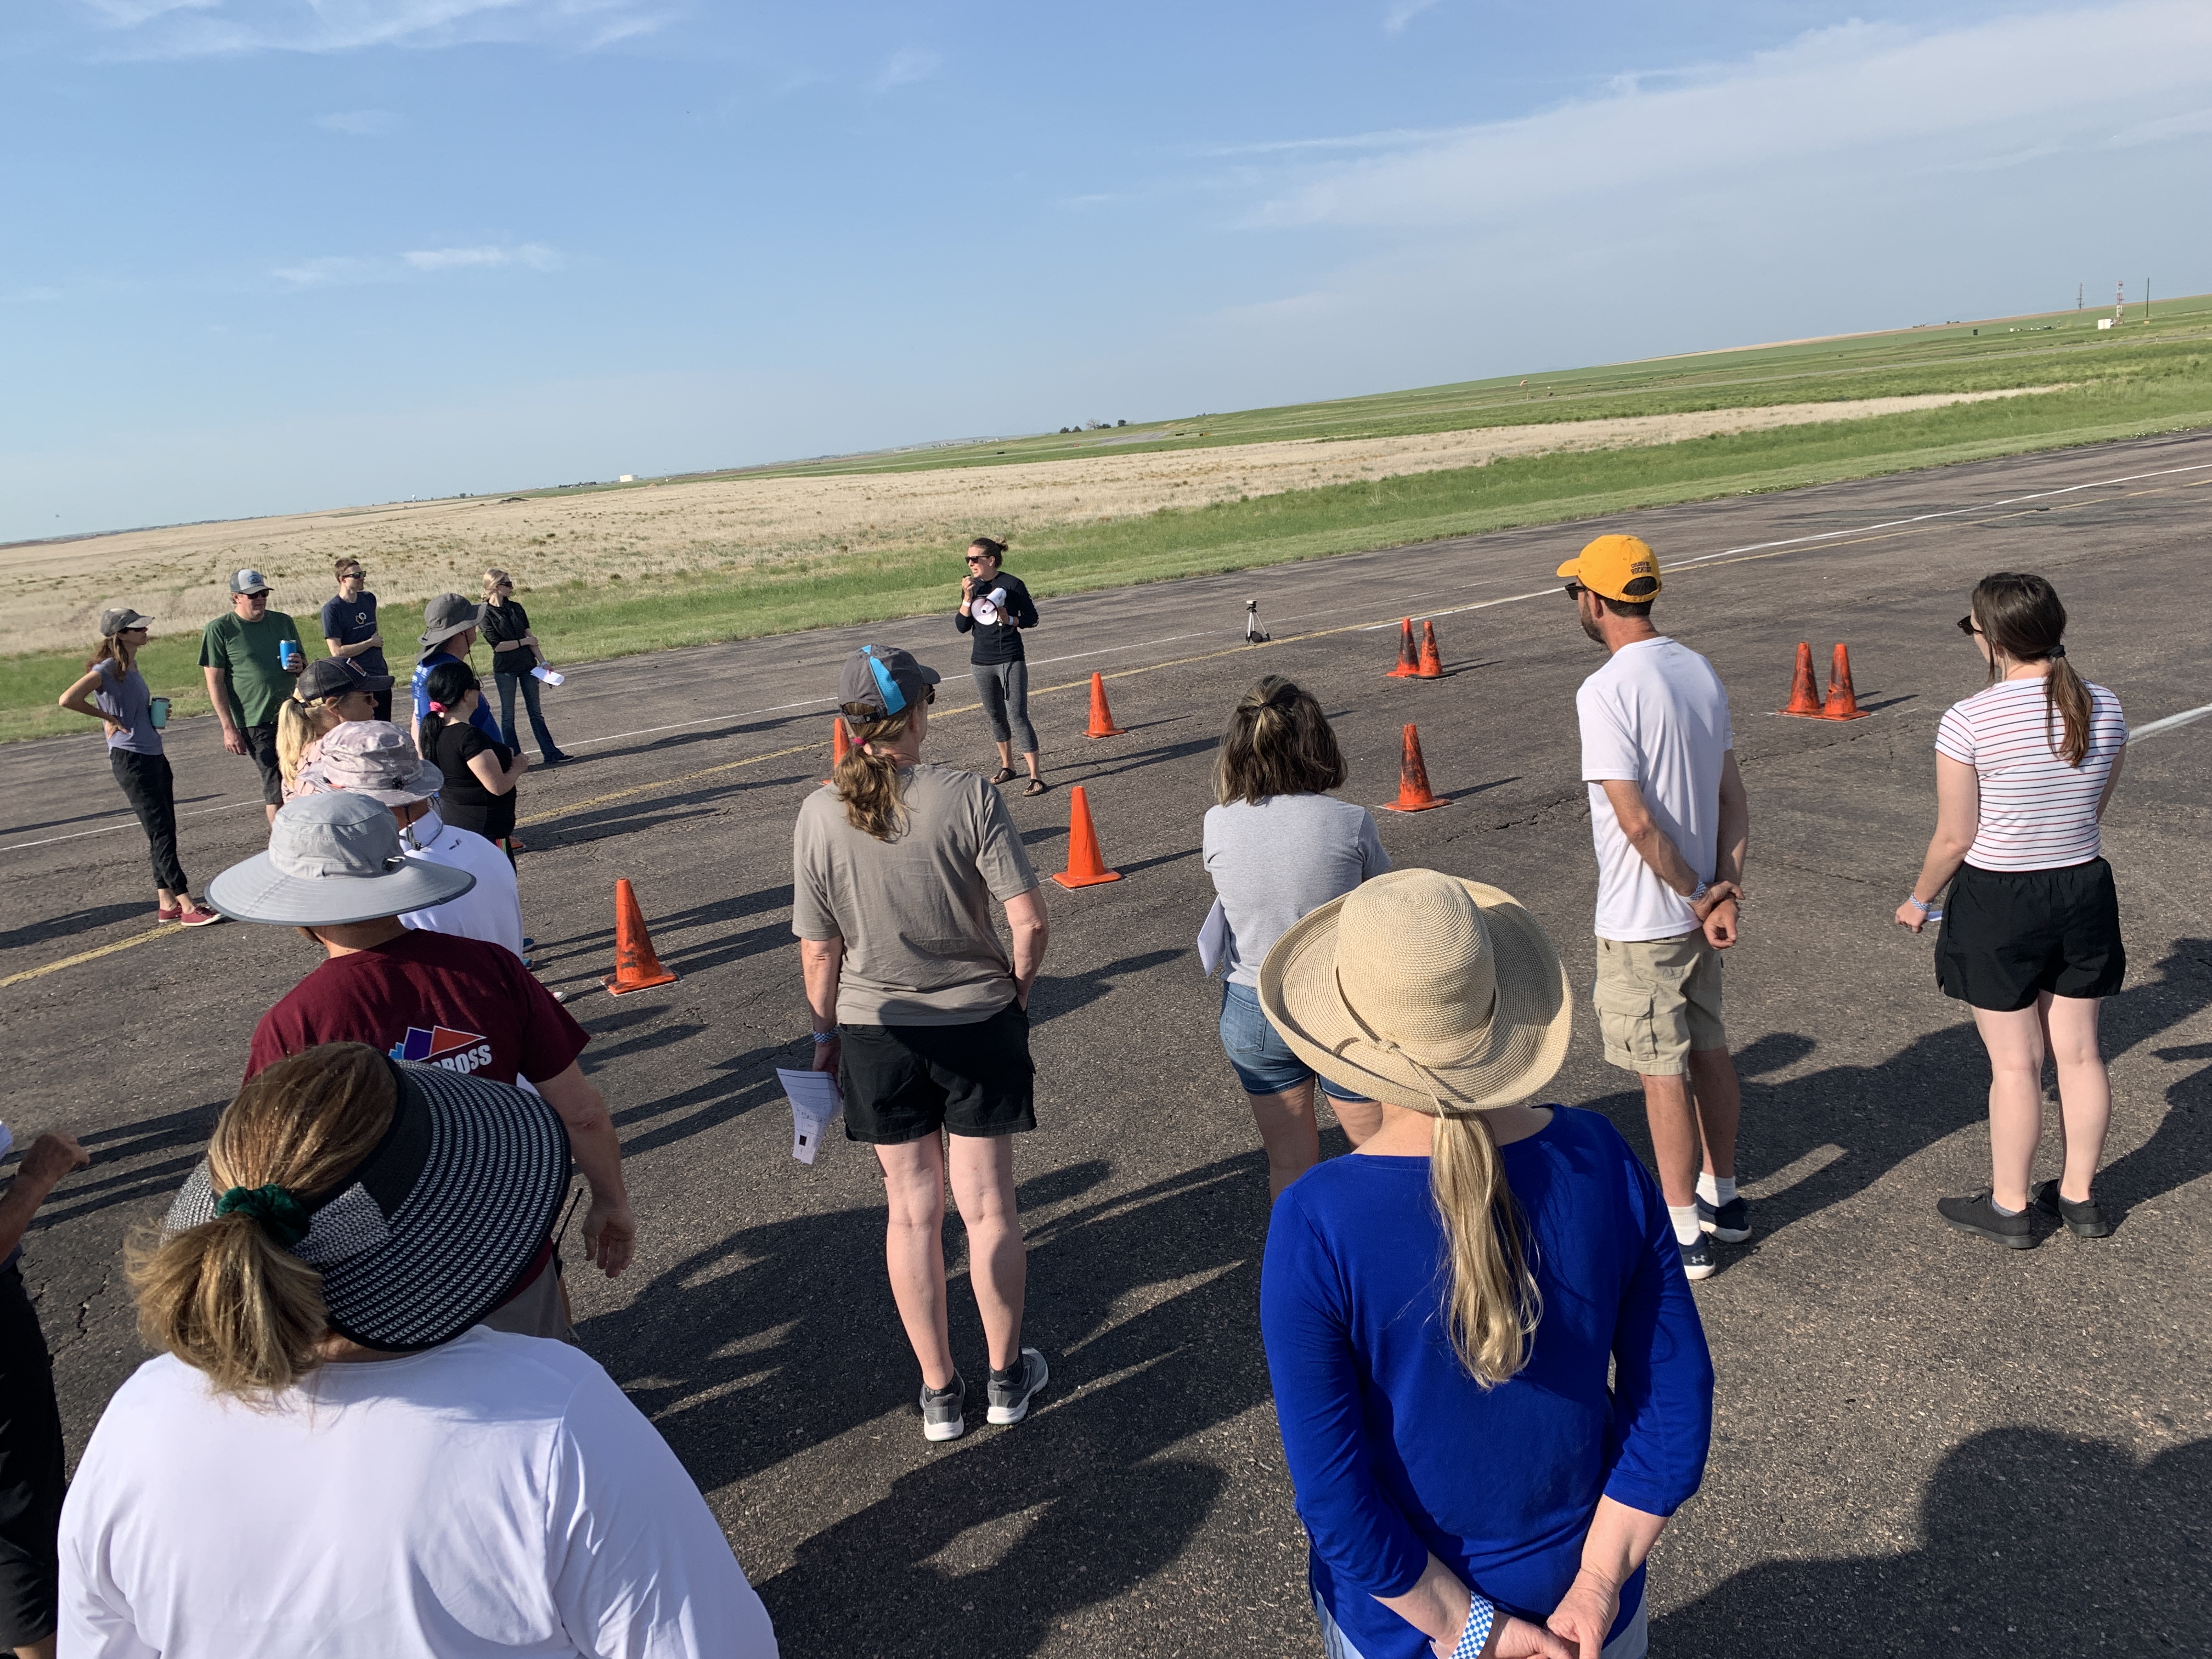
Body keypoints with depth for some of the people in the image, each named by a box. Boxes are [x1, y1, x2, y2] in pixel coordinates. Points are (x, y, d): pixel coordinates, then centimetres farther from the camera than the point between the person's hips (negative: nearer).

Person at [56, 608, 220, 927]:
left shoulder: (132, 666, 12)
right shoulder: (108, 668, -13)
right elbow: (68, 700, -24)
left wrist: (156, 709, 6)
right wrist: (109, 718, -13)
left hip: (154, 756, 9)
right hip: (130, 759, -9)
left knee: (165, 832, 11)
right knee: (160, 833, -8)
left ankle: (167, 902, 17)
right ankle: (187, 906, -8)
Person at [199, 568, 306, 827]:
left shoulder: (283, 622, 11)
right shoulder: (218, 630, -3)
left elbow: (305, 662, 22)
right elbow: (215, 682, -5)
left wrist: (300, 666, -4)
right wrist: (228, 728, -11)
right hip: (255, 723, -5)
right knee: (275, 783, -4)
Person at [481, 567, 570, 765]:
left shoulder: (516, 607, 6)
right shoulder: (486, 613, -9)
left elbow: (529, 636, 3)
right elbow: (497, 645, -14)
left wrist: (542, 661, -4)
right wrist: (523, 642, -9)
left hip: (527, 665, 5)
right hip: (504, 669, -5)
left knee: (536, 712, 8)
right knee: (508, 716, 4)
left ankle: (550, 754, 9)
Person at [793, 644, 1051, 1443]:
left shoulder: (820, 815, -10)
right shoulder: (967, 796, -15)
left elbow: (818, 953, -5)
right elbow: (1028, 919, -16)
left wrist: (827, 1032, 11)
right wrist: (1016, 989, 2)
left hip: (876, 1031, 2)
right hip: (977, 1024, -1)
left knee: (912, 1211, 15)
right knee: (987, 1205, 13)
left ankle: (939, 1392, 26)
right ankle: (1007, 1377, 29)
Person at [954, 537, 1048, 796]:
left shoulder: (1012, 585, -9)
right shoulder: (972, 586, 4)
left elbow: (1032, 618, -1)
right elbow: (962, 626, 0)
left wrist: (1010, 620, -19)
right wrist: (968, 597, -12)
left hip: (1011, 660, -5)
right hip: (982, 662, 5)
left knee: (1017, 716, -11)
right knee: (995, 715, 16)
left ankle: (1035, 777, -10)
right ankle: (1007, 766, 33)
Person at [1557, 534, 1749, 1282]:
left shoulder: (1606, 691, -22)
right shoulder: (1700, 671, 4)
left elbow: (1637, 821, -24)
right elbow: (1734, 800, 4)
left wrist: (1700, 899, -12)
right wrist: (1724, 892, -2)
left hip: (1642, 921, -8)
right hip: (1696, 909, 8)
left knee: (1663, 1073, 3)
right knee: (1708, 1051, 20)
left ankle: (1683, 1234, 16)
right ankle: (1721, 1197, 37)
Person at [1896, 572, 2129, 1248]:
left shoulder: (1969, 722, -21)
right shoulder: (2105, 710, -4)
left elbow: (1954, 838, -15)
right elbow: (2096, 807, 9)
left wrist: (1919, 900, 3)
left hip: (1998, 904, -5)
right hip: (2085, 890, 5)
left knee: (2014, 1063, 7)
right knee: (2079, 1052, 17)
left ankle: (2009, 1207, 23)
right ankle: (2079, 1197, 32)